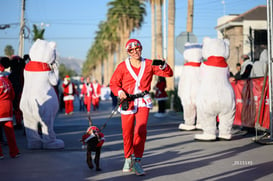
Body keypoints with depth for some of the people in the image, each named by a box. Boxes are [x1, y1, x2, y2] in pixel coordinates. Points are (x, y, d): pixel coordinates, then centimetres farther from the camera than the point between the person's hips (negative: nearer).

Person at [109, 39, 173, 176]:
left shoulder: (149, 64, 3)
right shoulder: (123, 66, 1)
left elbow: (168, 73, 3)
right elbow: (113, 83, 5)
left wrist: (163, 66, -19)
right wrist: (119, 91, -16)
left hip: (143, 102, 0)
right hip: (127, 102, 0)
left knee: (141, 130, -18)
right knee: (127, 133, 6)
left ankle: (137, 161, -10)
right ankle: (128, 159, 29)